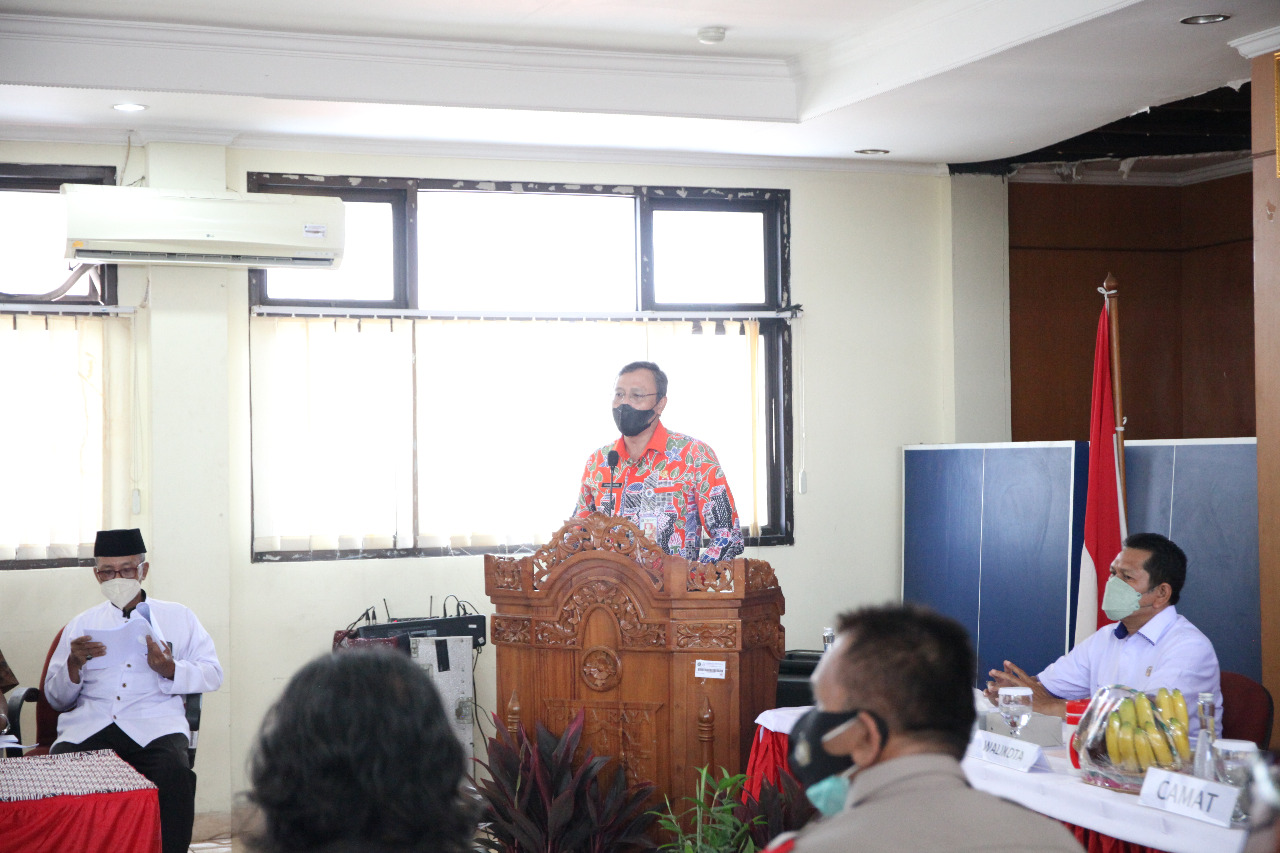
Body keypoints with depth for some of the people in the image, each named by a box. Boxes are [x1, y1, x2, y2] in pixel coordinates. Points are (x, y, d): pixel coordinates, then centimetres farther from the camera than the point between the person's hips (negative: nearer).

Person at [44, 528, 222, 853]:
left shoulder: (180, 618, 19)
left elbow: (213, 675, 13)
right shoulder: (81, 625, 23)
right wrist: (74, 665, -1)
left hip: (154, 723, -1)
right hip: (89, 725, 2)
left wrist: (171, 670, -6)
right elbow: (56, 698, 20)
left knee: (174, 773, -35)